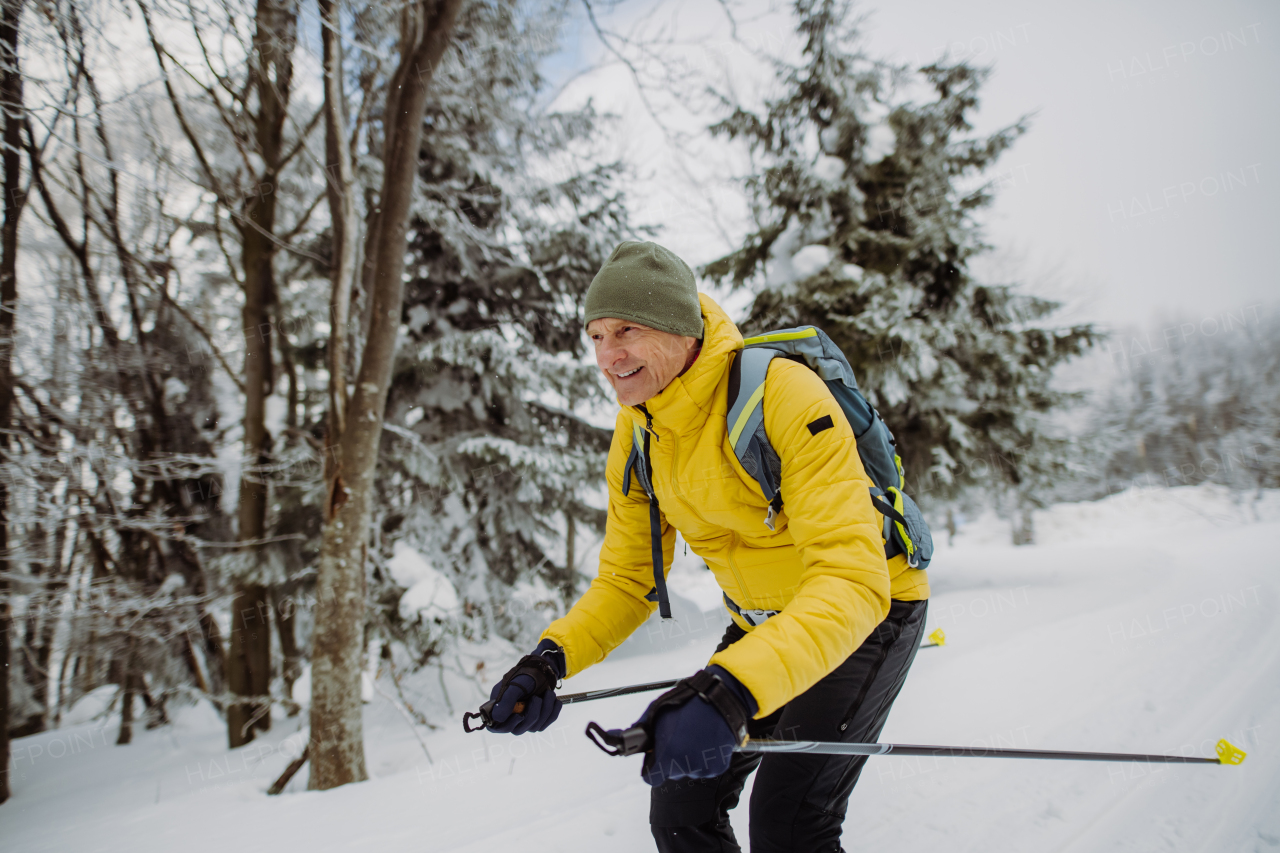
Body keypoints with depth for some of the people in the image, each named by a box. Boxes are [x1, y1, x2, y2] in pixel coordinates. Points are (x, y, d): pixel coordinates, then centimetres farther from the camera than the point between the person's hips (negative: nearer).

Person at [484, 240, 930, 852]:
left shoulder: (785, 396, -31)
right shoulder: (636, 435, -8)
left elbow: (852, 579, -39)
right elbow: (628, 580, -1)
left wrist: (729, 691, -52)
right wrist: (551, 658, -20)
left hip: (867, 608, -6)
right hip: (761, 622, 6)